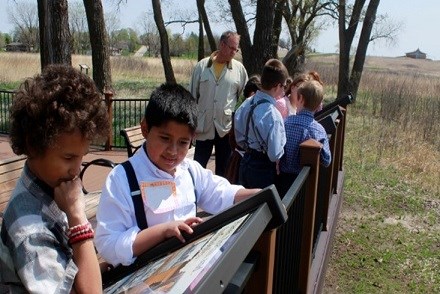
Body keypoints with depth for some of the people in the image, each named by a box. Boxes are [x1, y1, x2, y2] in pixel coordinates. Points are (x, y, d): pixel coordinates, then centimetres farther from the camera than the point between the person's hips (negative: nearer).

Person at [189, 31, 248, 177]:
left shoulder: (239, 69, 0)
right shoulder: (202, 66, 1)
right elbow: (192, 96, 5)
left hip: (227, 127, 0)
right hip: (204, 126, 0)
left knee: (223, 168, 13)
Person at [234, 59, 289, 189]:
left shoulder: (246, 104, -4)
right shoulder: (272, 114, -26)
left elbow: (239, 139, 7)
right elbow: (275, 155, -23)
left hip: (245, 163, 7)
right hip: (263, 170, -7)